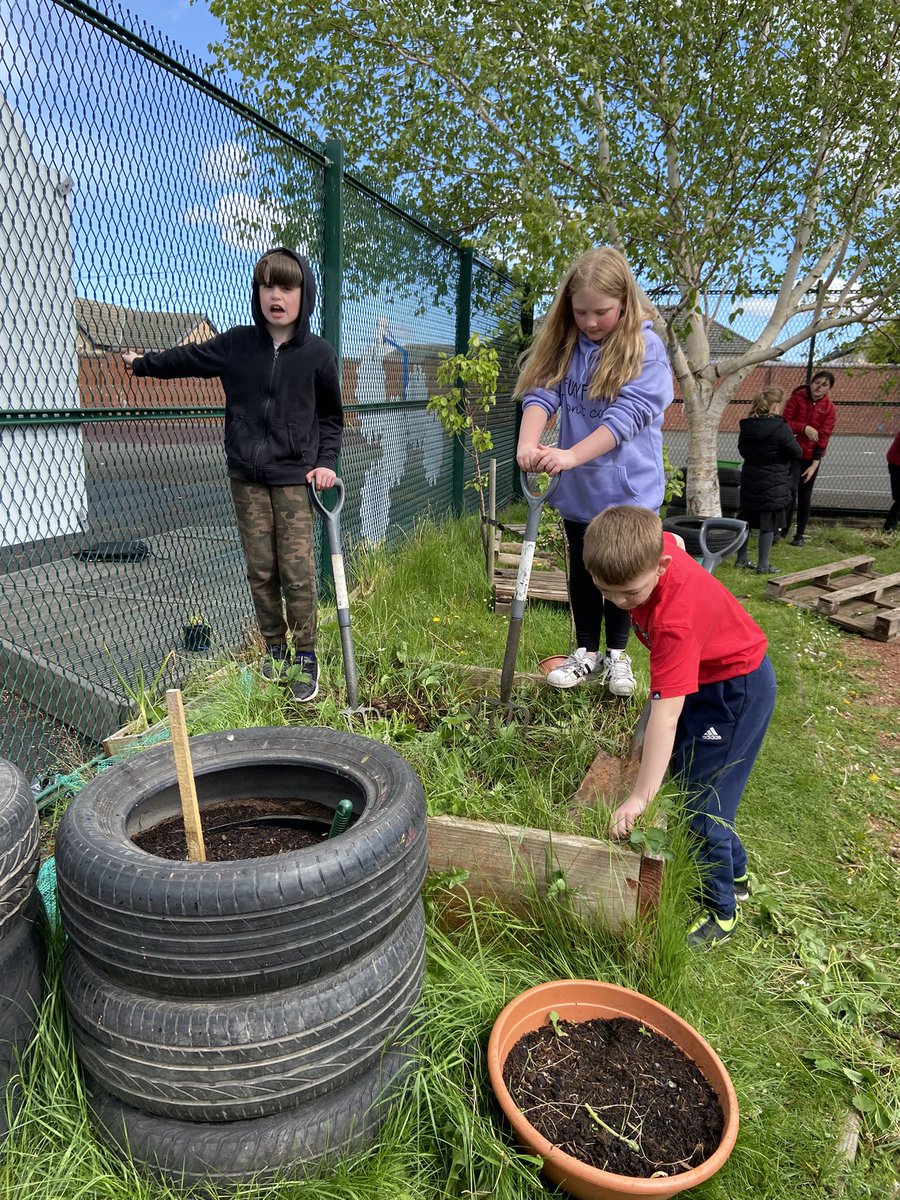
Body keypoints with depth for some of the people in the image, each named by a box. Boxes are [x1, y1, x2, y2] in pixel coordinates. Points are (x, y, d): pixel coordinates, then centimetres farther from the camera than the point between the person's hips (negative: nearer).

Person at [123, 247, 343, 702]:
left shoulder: (318, 354, -1)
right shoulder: (235, 344, 3)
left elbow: (331, 416, 9)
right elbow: (187, 358, 21)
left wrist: (326, 460, -3)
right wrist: (141, 364, 32)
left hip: (295, 477, -2)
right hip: (247, 477, 2)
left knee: (298, 571, -6)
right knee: (261, 570, 6)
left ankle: (305, 656, 9)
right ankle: (276, 648, 22)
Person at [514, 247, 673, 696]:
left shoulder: (645, 349, -13)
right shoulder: (563, 344, 0)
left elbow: (625, 415, -24)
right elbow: (541, 394, -13)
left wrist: (571, 455, -35)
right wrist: (528, 443, -33)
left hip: (628, 486, -4)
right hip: (576, 488, 4)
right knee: (581, 571, 15)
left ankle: (617, 654, 30)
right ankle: (586, 653, 31)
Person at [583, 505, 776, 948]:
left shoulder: (676, 617, -40)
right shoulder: (651, 546, -19)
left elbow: (666, 714, -41)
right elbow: (676, 541, 7)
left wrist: (640, 798, -40)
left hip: (736, 689, -9)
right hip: (698, 675, 9)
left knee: (703, 801, -5)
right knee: (683, 776, 19)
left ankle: (720, 911, 17)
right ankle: (734, 875, 39)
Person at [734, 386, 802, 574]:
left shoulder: (746, 426, 2)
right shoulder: (780, 427, -17)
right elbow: (796, 452, -10)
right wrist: (792, 442, 10)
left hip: (749, 481, 6)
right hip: (773, 485, -6)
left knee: (746, 519, 15)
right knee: (769, 523, 2)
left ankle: (742, 558, 25)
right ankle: (763, 565, 6)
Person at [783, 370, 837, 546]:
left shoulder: (830, 409, -2)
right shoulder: (796, 398, -3)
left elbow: (823, 437, -6)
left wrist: (815, 464, -13)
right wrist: (804, 428, -23)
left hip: (811, 458, 2)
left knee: (805, 496, 8)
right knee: (791, 491, -14)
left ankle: (800, 534, 17)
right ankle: (782, 529, -4)